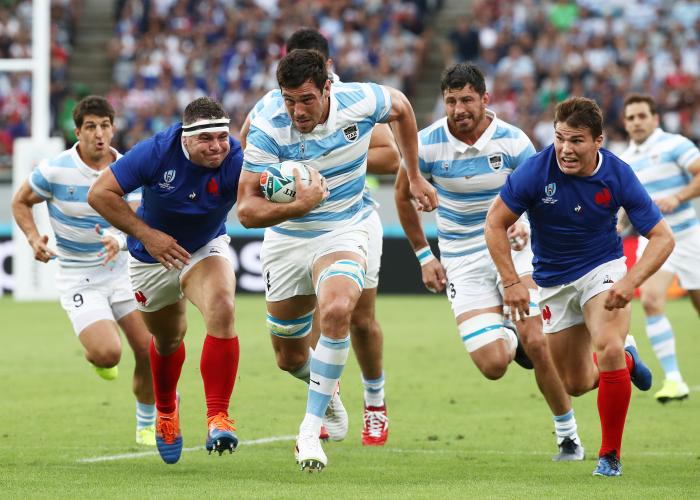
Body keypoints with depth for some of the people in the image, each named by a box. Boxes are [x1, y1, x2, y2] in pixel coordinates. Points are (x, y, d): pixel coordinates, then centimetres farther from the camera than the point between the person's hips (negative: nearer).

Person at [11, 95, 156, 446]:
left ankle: (147, 425, 21)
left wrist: (118, 240, -29)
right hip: (78, 278, -3)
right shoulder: (55, 170, -12)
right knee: (108, 353, -21)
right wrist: (34, 239, -13)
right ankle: (93, 352, 20)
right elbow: (21, 202, 4)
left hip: (121, 269, 3)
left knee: (148, 349, -5)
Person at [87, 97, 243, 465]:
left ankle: (218, 418, -24)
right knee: (168, 338, 17)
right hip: (153, 253, 1)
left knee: (222, 310, -29)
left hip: (206, 248, -1)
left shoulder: (236, 159, -28)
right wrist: (146, 234, -27)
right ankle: (166, 408, 51)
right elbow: (100, 193, -23)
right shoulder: (157, 152, -28)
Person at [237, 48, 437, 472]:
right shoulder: (267, 128, -23)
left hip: (343, 232, -1)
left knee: (336, 310, -33)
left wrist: (415, 177, 13)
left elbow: (401, 106, 7)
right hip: (286, 239, 1)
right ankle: (328, 391, 50)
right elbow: (247, 209, -23)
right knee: (290, 357, 12)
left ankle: (310, 431, -25)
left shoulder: (359, 102, -19)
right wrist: (297, 207, -42)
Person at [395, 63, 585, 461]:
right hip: (462, 262, 1)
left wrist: (526, 226, -22)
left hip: (511, 249, -1)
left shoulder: (513, 141, -11)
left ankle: (569, 434, 0)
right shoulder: (427, 145, -10)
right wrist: (424, 255, 6)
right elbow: (404, 195, 8)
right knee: (494, 366, -12)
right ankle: (509, 339, 27)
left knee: (536, 343, -18)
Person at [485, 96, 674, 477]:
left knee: (608, 348, -29)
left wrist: (630, 282, -29)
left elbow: (662, 237, -14)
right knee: (575, 384, 7)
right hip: (553, 281, 2)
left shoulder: (618, 175, -19)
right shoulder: (536, 170, -21)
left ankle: (610, 455, -13)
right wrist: (511, 282, -16)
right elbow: (495, 222, -10)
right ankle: (626, 360, 44)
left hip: (603, 268, -2)